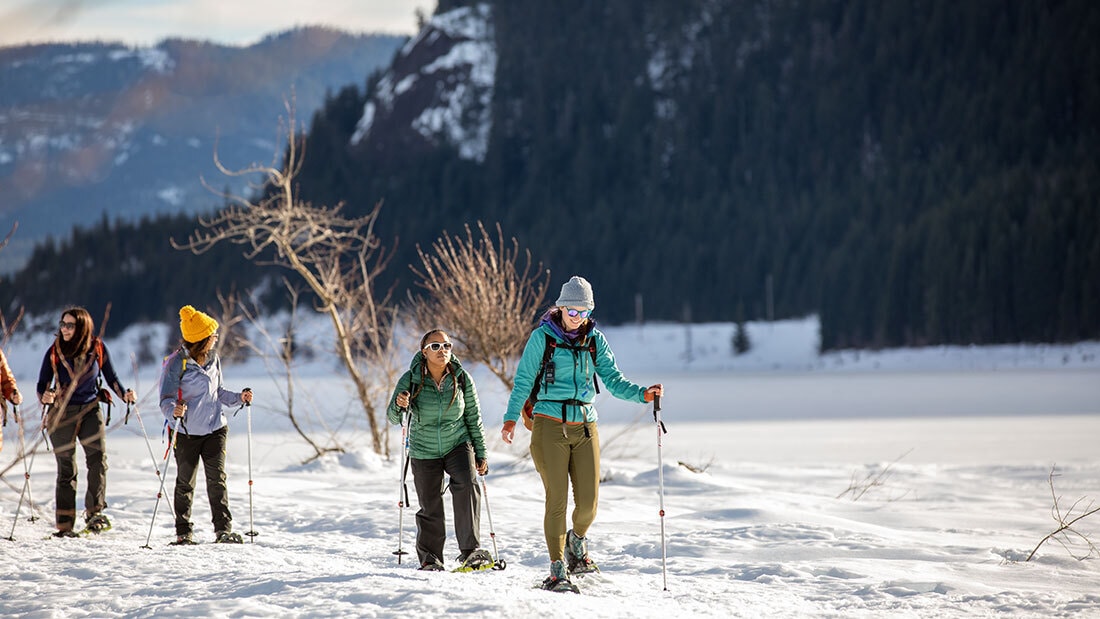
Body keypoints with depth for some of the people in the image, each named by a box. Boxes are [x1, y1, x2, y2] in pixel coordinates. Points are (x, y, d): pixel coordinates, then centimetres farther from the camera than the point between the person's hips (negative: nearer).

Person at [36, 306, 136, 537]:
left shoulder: (97, 348, -3)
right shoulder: (54, 352, -4)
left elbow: (111, 377, 7)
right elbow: (42, 385, -2)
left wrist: (124, 394, -11)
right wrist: (45, 396, -24)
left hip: (90, 410, 1)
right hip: (62, 413, -1)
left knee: (98, 457, -18)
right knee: (66, 469, 1)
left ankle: (94, 512, -11)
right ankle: (64, 525, 6)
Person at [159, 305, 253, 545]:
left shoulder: (213, 360, 6)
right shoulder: (177, 363, -13)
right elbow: (166, 398, -14)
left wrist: (238, 398, 5)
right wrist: (173, 411, -34)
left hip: (215, 428, 4)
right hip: (187, 433, -4)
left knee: (217, 478, -4)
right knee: (185, 483, 5)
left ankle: (223, 529, -3)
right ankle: (183, 532, 14)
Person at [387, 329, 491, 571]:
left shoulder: (462, 379, -8)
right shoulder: (411, 380, -11)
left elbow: (474, 418, 2)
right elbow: (393, 417, -13)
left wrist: (481, 454, 3)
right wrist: (398, 405, -36)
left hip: (458, 444, 0)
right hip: (424, 451, 0)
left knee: (466, 485, -25)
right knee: (430, 508, 3)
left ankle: (470, 551, -26)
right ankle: (430, 559, 23)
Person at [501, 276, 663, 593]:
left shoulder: (594, 340, 10)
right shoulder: (543, 337, -1)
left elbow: (613, 379, 7)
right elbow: (524, 380, 0)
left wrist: (642, 394, -9)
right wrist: (511, 418, -9)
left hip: (584, 426, 3)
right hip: (550, 425, -3)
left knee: (589, 501, -3)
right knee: (557, 498, -6)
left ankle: (577, 540, 29)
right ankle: (557, 570, 2)